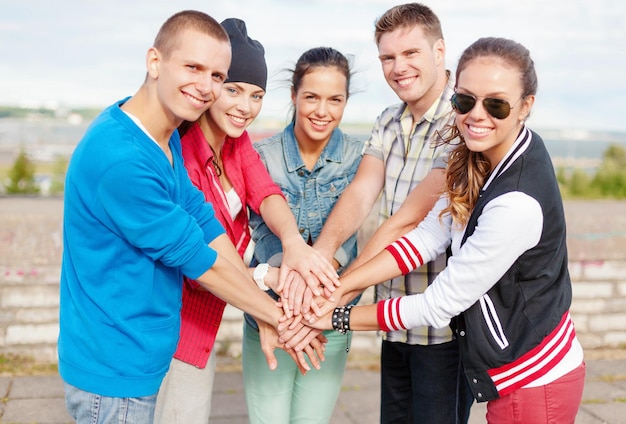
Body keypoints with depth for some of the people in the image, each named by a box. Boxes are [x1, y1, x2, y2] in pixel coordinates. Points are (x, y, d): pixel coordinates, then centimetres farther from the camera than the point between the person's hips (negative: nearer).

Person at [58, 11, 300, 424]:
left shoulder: (168, 138, 2)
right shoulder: (121, 160, -28)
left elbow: (206, 223, 2)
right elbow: (195, 257, -21)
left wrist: (263, 315, -3)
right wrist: (278, 315, -9)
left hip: (143, 359, 9)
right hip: (115, 374, -9)